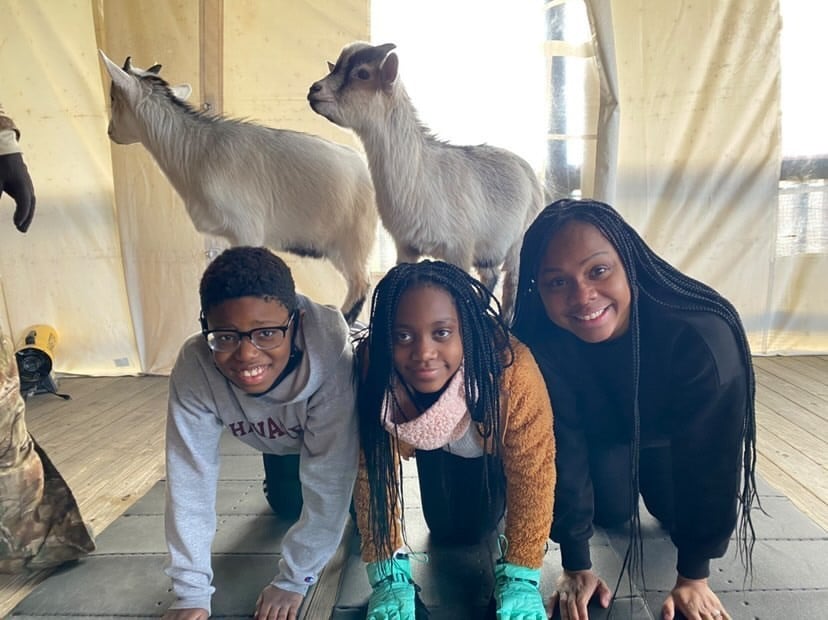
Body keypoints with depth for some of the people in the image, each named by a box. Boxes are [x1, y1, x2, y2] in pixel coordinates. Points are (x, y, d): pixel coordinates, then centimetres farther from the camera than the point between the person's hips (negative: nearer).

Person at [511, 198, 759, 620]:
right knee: (610, 513, 0)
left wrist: (693, 577, -20)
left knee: (677, 514, -5)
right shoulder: (540, 344, -35)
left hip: (675, 436, 0)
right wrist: (576, 565, -19)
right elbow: (561, 449, -24)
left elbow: (710, 457, -29)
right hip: (602, 433, 1)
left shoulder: (702, 335, -41)